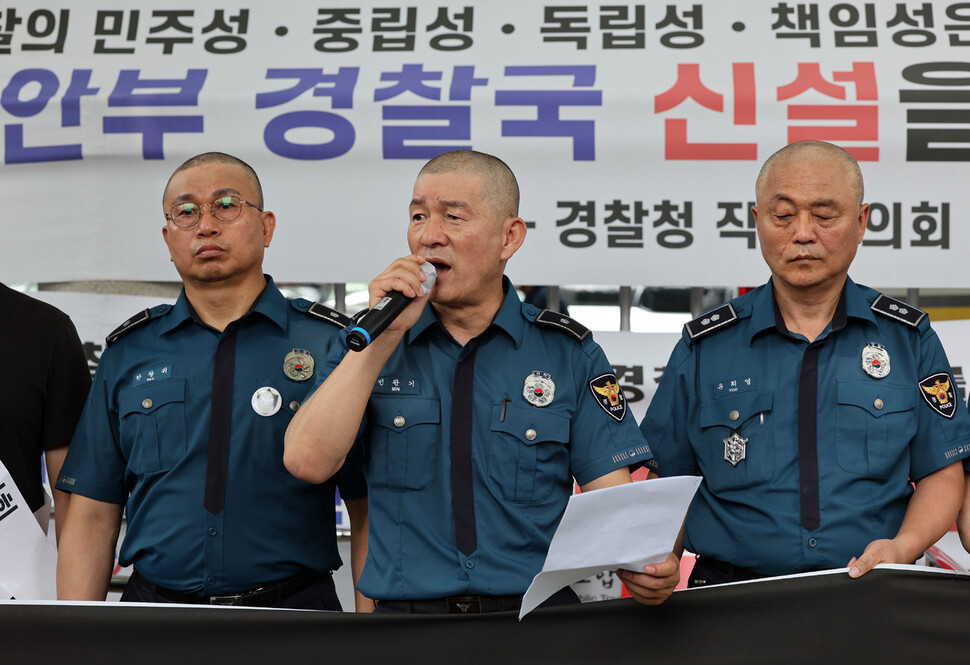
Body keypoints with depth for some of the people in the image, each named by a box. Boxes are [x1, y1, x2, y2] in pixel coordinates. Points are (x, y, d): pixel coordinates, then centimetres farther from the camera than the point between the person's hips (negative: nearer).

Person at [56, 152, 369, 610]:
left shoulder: (333, 343, -1)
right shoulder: (128, 353, 8)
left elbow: (367, 513, -3)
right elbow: (93, 517, 8)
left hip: (293, 611, -1)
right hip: (155, 605, 2)